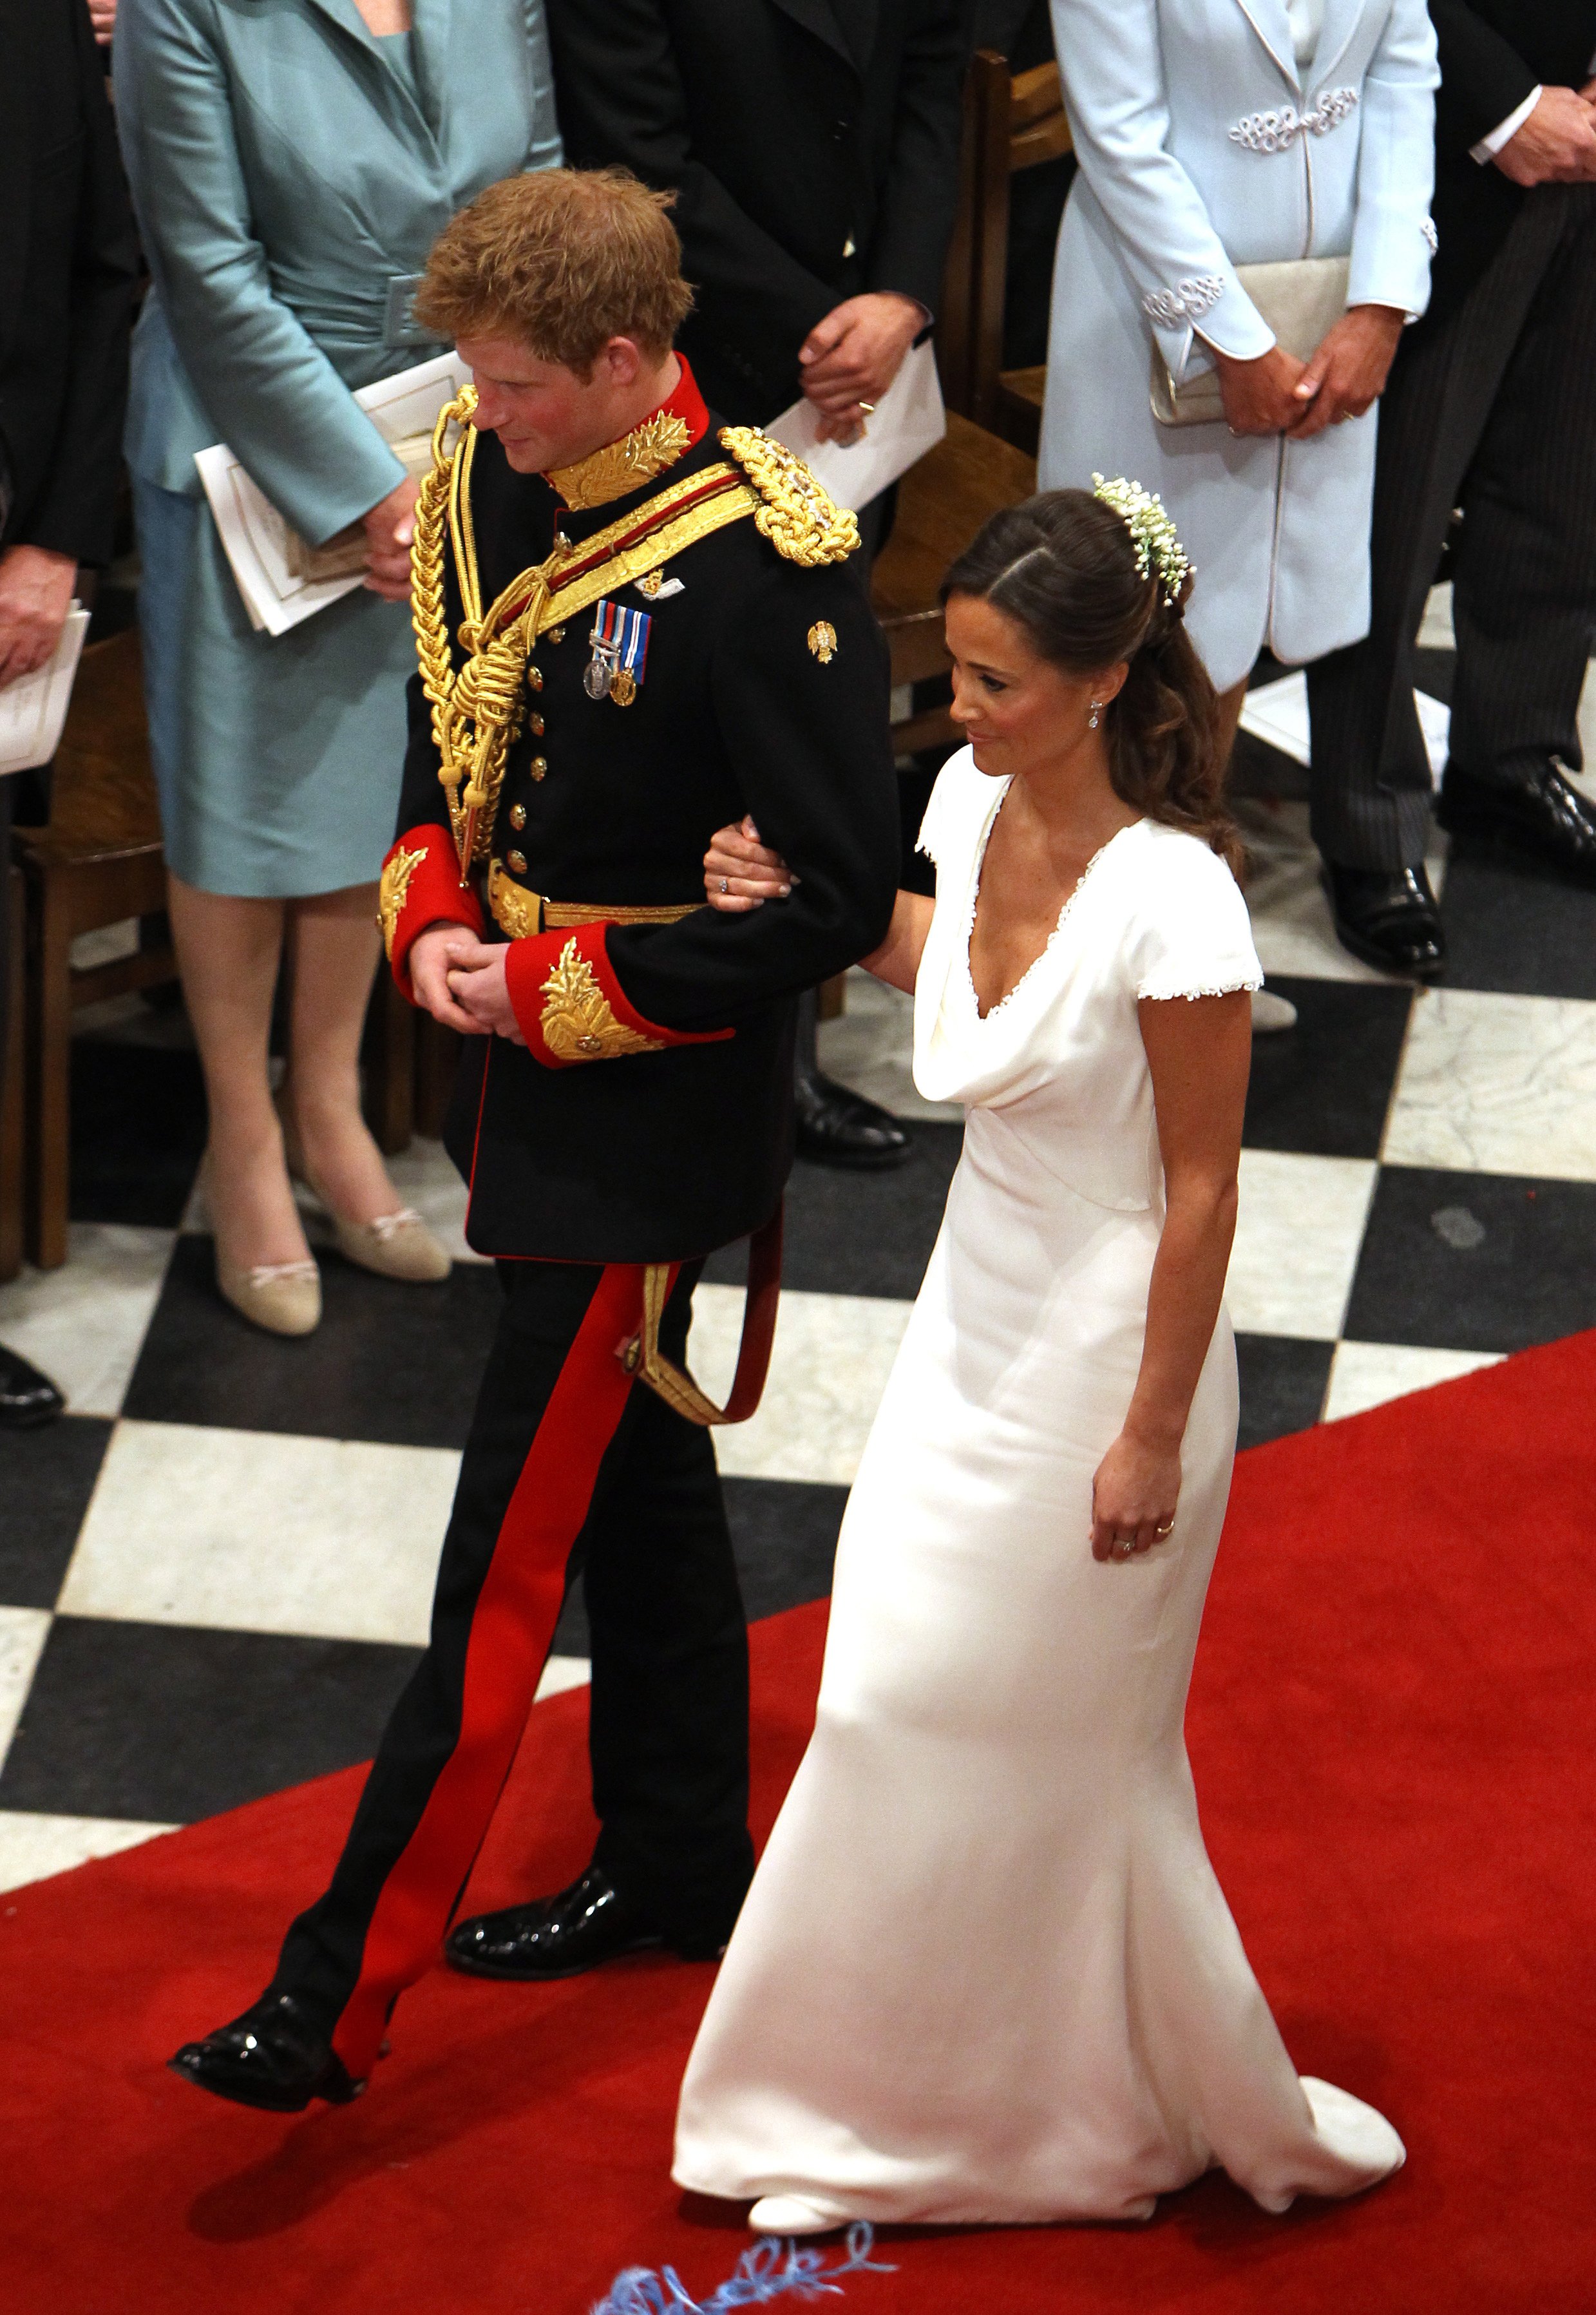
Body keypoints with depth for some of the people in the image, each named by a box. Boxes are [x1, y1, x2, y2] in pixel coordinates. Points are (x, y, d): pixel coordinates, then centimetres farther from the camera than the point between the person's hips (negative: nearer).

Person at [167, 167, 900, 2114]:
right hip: (532, 1081, 8)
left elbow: (837, 894, -20)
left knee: (514, 1543, -4)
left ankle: (339, 1997, -2)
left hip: (643, 1124, -8)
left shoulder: (761, 565, -23)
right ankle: (677, 1867, 37)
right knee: (634, 1479, 21)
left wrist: (567, 989, -18)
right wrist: (429, 919, -2)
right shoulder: (486, 493, 1)